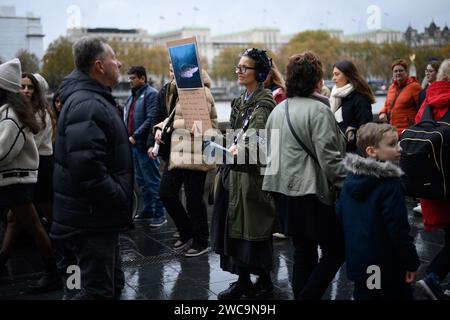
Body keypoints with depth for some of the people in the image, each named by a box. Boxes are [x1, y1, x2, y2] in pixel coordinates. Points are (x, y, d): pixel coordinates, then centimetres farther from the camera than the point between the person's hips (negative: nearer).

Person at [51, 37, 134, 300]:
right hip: (92, 220, -11)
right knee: (98, 291, -1)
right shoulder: (87, 105, -21)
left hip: (96, 217, 11)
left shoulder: (95, 100, 15)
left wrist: (121, 198, 18)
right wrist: (122, 201, -20)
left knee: (112, 285, 20)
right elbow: (88, 170, -31)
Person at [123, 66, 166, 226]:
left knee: (153, 180, -4)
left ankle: (160, 214, 3)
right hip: (133, 145, 9)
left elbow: (151, 119, -20)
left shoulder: (151, 94, -10)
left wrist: (135, 136, -20)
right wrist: (126, 135, 7)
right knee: (141, 180, 16)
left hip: (144, 145, -9)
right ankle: (148, 209, 27)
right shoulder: (132, 96, 18)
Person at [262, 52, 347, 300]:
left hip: (283, 190, 8)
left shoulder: (278, 110, 13)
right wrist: (346, 184, -9)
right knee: (335, 250, 4)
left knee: (302, 251, 17)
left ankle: (300, 295, 24)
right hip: (312, 191, -8)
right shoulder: (318, 110, -12)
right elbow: (329, 156, -17)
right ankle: (308, 297, -2)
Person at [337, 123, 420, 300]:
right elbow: (398, 229, -21)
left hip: (356, 262, 7)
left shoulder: (350, 177, 2)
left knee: (363, 294, 17)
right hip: (387, 267, -7)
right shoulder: (390, 184, -21)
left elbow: (339, 213, 10)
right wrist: (412, 263, -12)